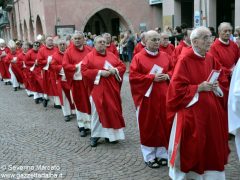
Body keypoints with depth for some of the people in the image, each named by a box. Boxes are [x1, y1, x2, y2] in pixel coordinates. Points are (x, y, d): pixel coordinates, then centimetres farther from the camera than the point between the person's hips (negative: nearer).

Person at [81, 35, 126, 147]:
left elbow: (122, 66, 12)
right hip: (97, 89, -4)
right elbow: (84, 71, -11)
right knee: (97, 112, 3)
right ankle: (95, 135, 14)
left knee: (112, 110, 7)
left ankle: (111, 134, 21)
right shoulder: (89, 56, -2)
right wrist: (100, 72, -17)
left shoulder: (111, 55, 11)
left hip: (112, 89, 4)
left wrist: (115, 70, -10)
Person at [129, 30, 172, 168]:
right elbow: (133, 76, -11)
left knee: (163, 124, 9)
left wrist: (168, 76, -6)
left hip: (163, 96, 4)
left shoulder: (165, 56, 8)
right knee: (148, 126, 4)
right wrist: (152, 77, -17)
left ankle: (162, 153, 23)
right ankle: (149, 157, 17)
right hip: (147, 97, -4)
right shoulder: (138, 57, -5)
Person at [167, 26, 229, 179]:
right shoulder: (185, 60, -11)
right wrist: (198, 88, -19)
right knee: (192, 146, 4)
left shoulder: (211, 59, 7)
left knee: (212, 144, 13)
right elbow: (177, 88, -15)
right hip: (192, 112, -6)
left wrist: (216, 86, -7)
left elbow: (223, 82, 13)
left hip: (212, 110, 6)